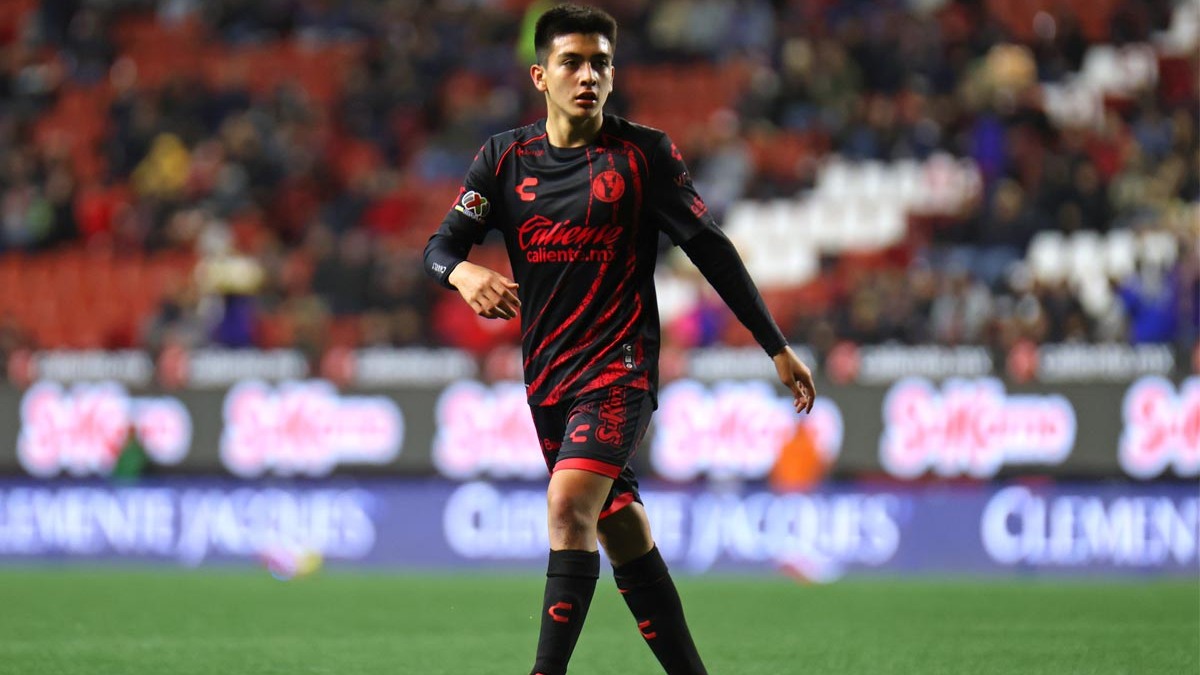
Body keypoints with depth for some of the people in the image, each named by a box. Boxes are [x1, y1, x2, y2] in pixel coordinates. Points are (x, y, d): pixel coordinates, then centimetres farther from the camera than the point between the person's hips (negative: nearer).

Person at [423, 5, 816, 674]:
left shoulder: (644, 153, -4)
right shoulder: (506, 157, 5)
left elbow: (710, 249, 0)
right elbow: (441, 244, 5)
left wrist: (778, 347, 2)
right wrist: (463, 272, -21)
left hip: (620, 366, -4)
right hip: (548, 376, 4)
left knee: (570, 505, -23)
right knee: (623, 532, 8)